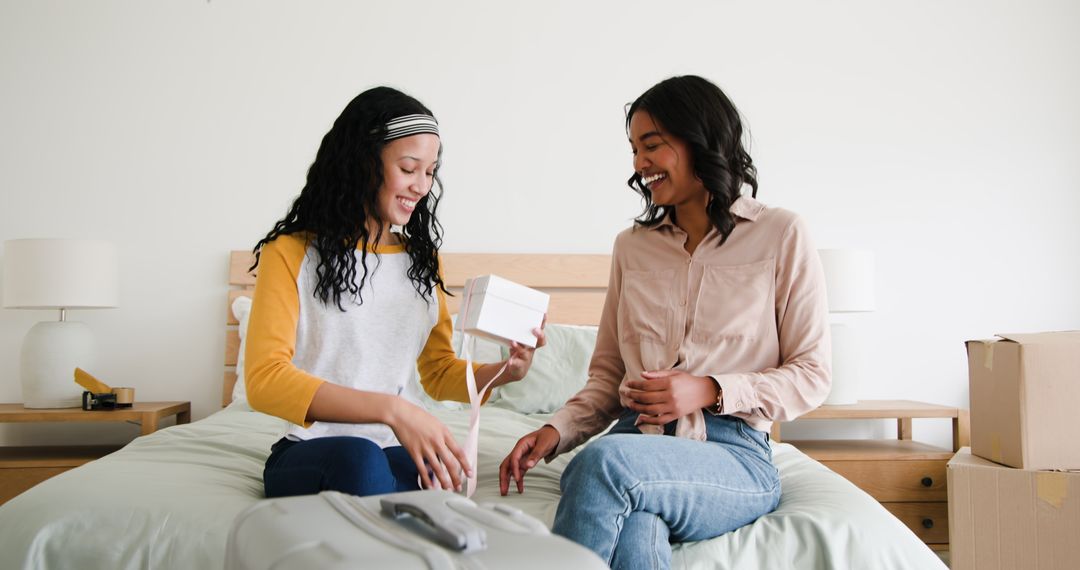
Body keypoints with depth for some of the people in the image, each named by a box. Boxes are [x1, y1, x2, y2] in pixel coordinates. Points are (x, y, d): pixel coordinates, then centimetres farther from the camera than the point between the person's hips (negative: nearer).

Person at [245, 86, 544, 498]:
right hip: (311, 456, -3)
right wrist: (391, 409, -29)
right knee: (357, 457, -38)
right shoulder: (292, 254, -2)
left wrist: (502, 372, -5)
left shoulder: (422, 259, 15)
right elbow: (264, 380, -16)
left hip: (401, 451, 3)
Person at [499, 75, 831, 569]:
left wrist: (711, 391, -11)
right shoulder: (632, 246, 16)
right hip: (636, 442, 2)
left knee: (605, 460, -34)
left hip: (733, 455, -2)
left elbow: (810, 376, 4)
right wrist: (557, 431, -2)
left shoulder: (781, 235, 4)